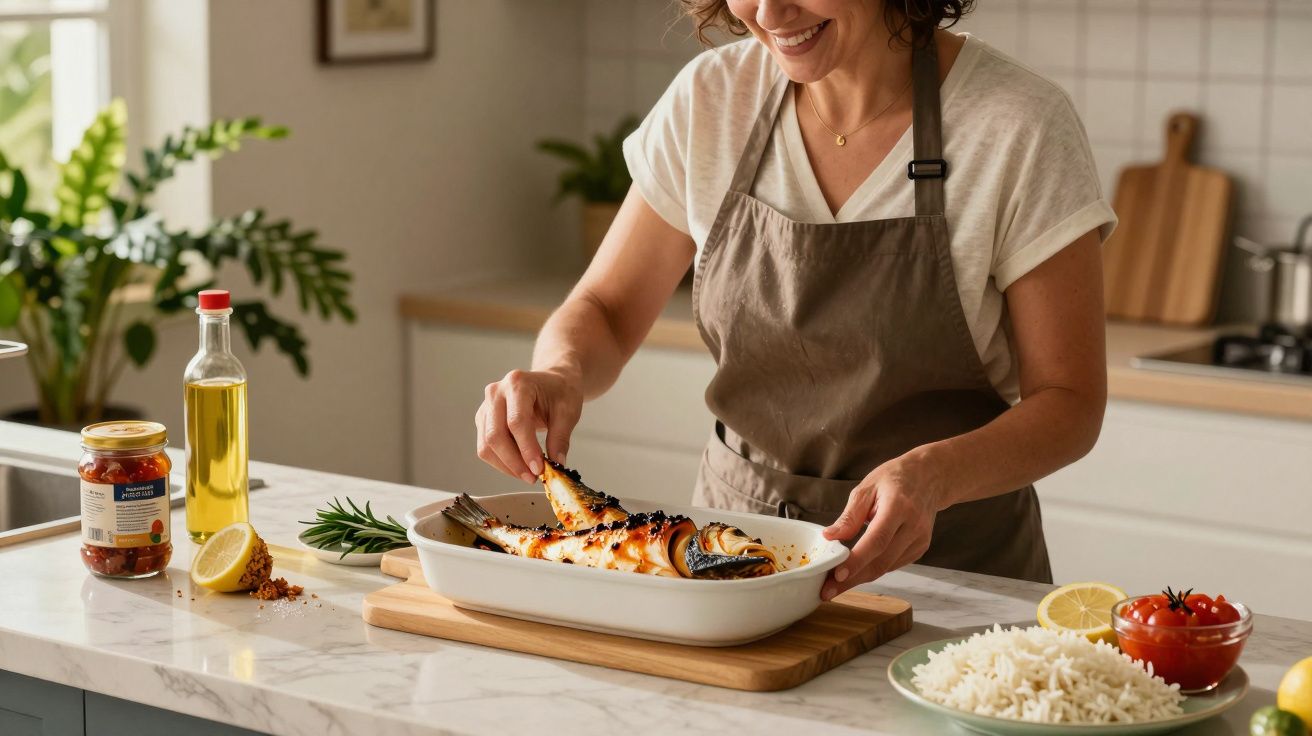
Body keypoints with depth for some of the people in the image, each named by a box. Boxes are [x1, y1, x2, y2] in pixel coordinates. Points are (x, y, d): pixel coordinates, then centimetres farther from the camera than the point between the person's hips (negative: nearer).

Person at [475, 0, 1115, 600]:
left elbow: (1069, 402, -9)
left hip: (950, 566, -3)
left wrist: (933, 476, -29)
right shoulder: (710, 100, -2)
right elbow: (605, 311, 6)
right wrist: (560, 374, -18)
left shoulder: (1020, 128, -13)